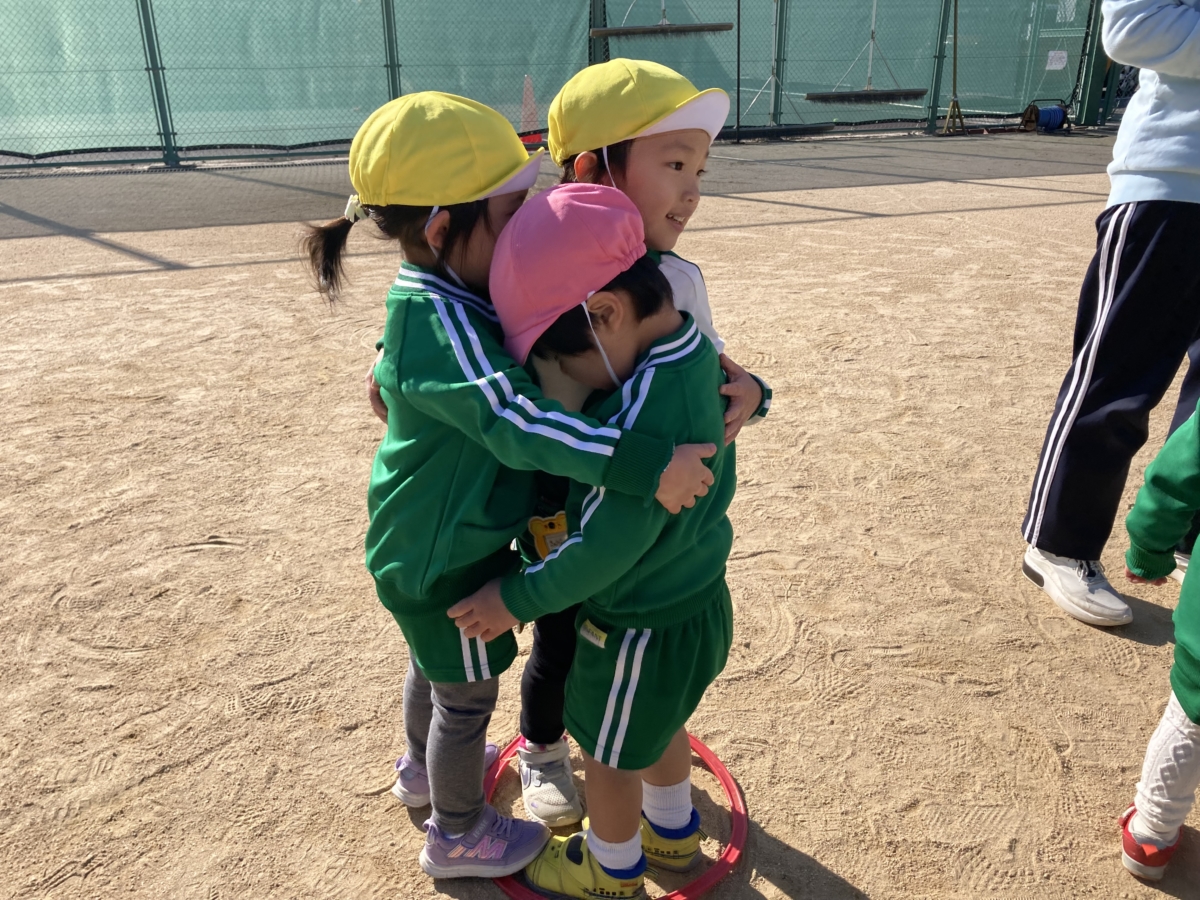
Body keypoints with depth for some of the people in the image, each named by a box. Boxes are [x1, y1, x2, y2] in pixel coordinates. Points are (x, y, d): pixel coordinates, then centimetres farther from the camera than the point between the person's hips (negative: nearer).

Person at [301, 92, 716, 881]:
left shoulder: (456, 294, -4)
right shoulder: (441, 323, -33)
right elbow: (517, 421, -44)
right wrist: (645, 466, -48)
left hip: (422, 539, 9)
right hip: (448, 556, -9)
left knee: (434, 663, 31)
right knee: (467, 696, 14)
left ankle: (425, 768, 59)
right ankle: (460, 834, 39)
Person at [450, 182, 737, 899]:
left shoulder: (646, 406, -35)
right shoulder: (697, 352, -8)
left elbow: (608, 546, -30)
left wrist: (519, 599, -16)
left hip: (643, 629, -8)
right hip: (698, 602, 8)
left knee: (610, 756, 19)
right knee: (660, 727, 32)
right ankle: (675, 831, 57)